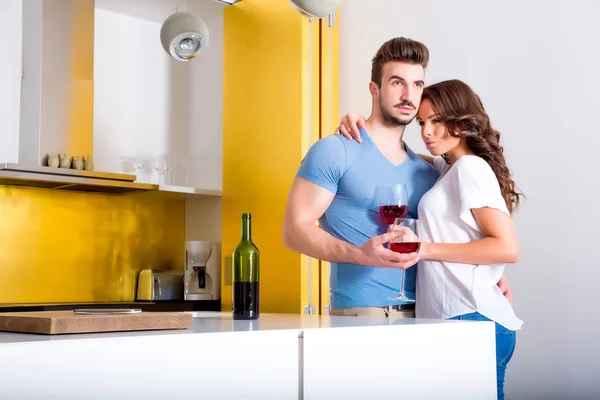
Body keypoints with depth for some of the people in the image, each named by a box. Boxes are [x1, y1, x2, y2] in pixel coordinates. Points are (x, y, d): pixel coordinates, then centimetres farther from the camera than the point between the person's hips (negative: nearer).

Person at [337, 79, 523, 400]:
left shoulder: (471, 167, -7)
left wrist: (427, 249, -15)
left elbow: (507, 248, -15)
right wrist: (359, 124, 7)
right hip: (455, 320, 9)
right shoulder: (449, 167, 18)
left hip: (473, 320, -9)